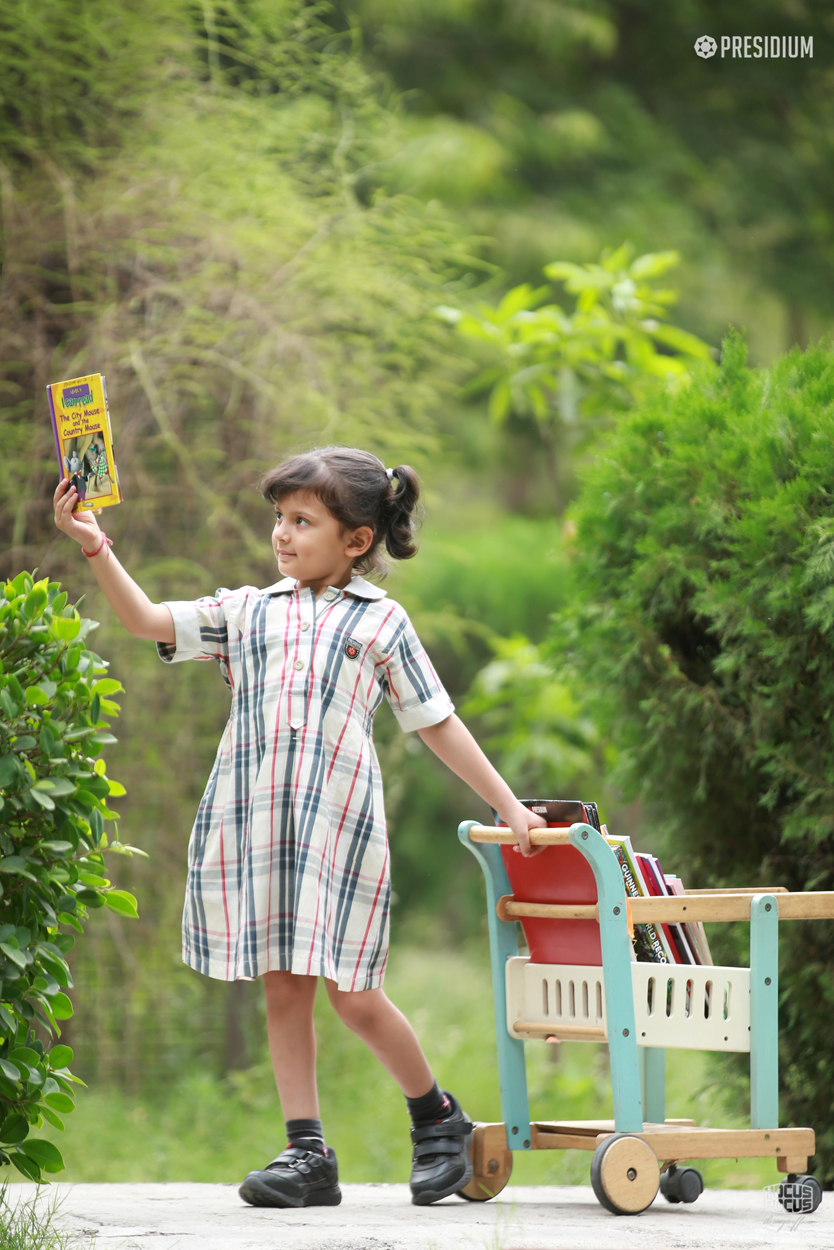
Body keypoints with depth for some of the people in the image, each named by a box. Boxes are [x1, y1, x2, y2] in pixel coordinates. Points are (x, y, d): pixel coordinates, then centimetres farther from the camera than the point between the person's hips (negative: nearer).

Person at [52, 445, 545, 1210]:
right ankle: (308, 1154, 6)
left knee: (352, 992, -5)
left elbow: (438, 724, 15)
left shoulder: (382, 622, 11)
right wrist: (95, 547, -3)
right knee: (283, 987, 2)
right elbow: (147, 621, 10)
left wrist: (509, 805, 13)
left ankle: (438, 1120, 16)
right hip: (254, 815, 3)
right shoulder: (246, 613, 16)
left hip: (338, 814, -3)